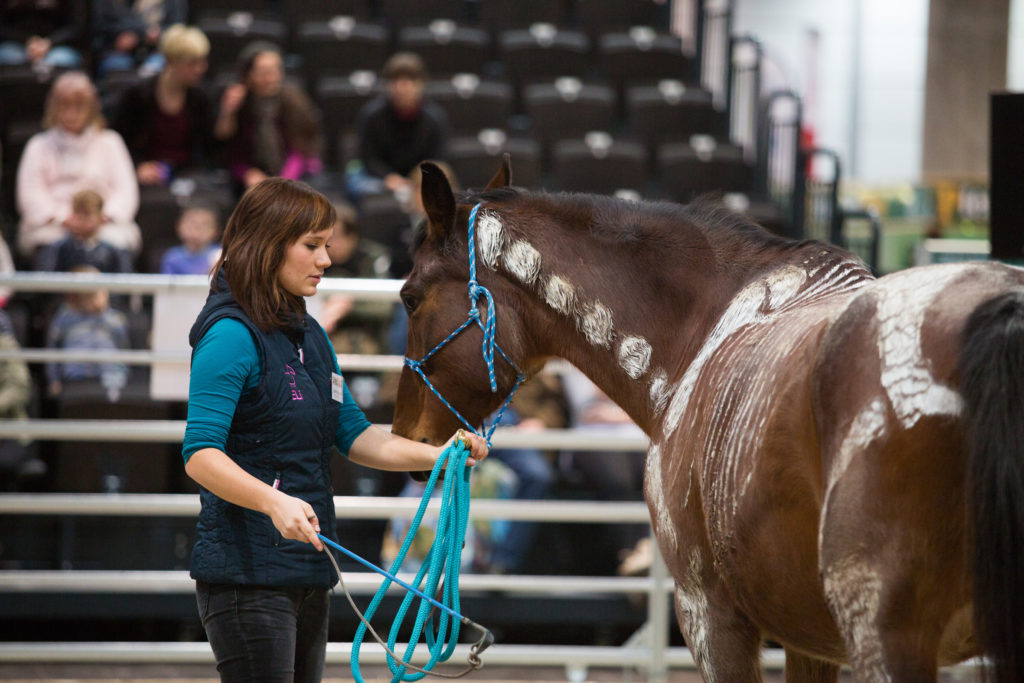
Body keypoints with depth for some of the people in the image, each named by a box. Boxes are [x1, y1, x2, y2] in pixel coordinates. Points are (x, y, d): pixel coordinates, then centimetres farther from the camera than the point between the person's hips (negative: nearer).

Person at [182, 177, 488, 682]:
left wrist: (435, 455, 1)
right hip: (247, 570, -9)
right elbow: (200, 455, -22)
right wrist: (275, 502, -36)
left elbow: (354, 436, 16)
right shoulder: (232, 335, -14)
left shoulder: (309, 336, 15)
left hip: (307, 569, 9)